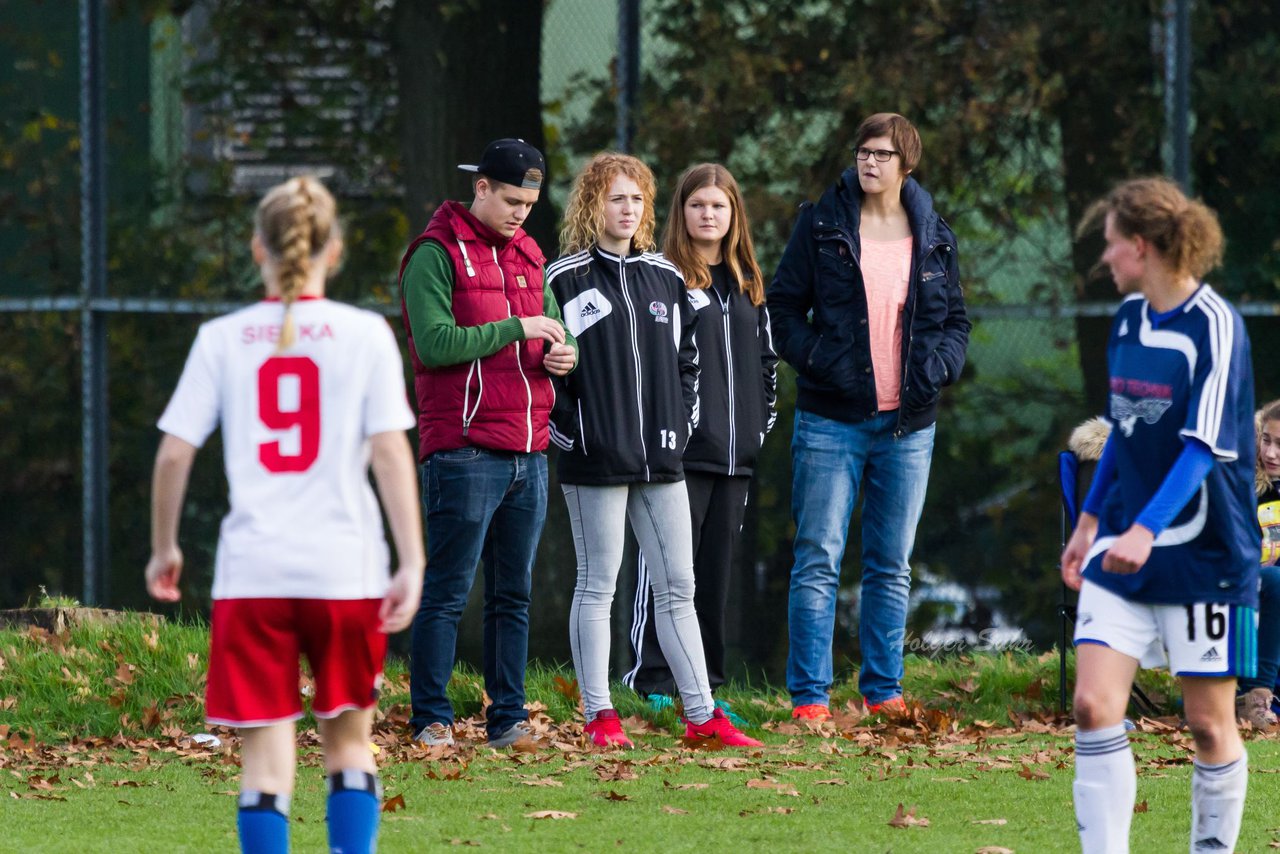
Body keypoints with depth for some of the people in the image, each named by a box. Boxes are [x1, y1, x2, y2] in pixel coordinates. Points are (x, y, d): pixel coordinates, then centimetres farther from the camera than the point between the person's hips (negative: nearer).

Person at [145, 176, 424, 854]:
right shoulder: (365, 334, 0)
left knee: (265, 757, 2)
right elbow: (391, 450, -7)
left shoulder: (221, 339, 3)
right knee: (348, 741, 15)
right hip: (345, 567, 0)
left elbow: (173, 453, 2)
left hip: (251, 572, 0)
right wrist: (412, 564, -7)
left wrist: (163, 549, 15)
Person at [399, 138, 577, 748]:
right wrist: (517, 328, -15)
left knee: (514, 595, 8)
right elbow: (434, 343, -16)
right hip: (465, 452, -7)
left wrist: (563, 353, 1)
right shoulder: (435, 255, -5)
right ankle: (431, 718, -2)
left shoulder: (528, 257, 18)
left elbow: (554, 327, 25)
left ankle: (508, 718, 11)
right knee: (447, 592, -6)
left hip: (529, 453, 7)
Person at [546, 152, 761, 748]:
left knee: (677, 586, 5)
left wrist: (681, 423, 9)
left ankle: (702, 715, 7)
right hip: (595, 460, -5)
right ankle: (599, 716, 5)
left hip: (661, 459, 5)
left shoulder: (666, 278, 13)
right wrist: (569, 430, -9)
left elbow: (687, 359, 20)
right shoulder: (565, 279, -3)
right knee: (597, 587, 0)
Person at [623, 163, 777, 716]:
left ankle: (705, 683, 14)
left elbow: (765, 359, 24)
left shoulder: (748, 284, 17)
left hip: (736, 456, 6)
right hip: (680, 451, -6)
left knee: (717, 570, 9)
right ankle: (654, 681, -4)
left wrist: (763, 421, 13)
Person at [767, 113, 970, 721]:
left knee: (892, 566, 10)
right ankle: (808, 694, -2)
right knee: (818, 561, -5)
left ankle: (884, 688, 18)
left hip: (908, 425, 3)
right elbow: (782, 307, 2)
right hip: (832, 419, -3)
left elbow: (955, 321, 16)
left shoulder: (933, 237, 8)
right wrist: (816, 358, -14)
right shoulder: (822, 225, 0)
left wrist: (938, 366, -4)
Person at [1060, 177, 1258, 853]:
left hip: (1202, 552, -6)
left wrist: (1145, 531, -31)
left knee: (1209, 722, 3)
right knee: (1094, 706, -7)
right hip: (1121, 549, 6)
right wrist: (1090, 521, 23)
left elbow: (1202, 446, -21)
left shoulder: (1214, 326, -14)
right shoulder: (1128, 316, 9)